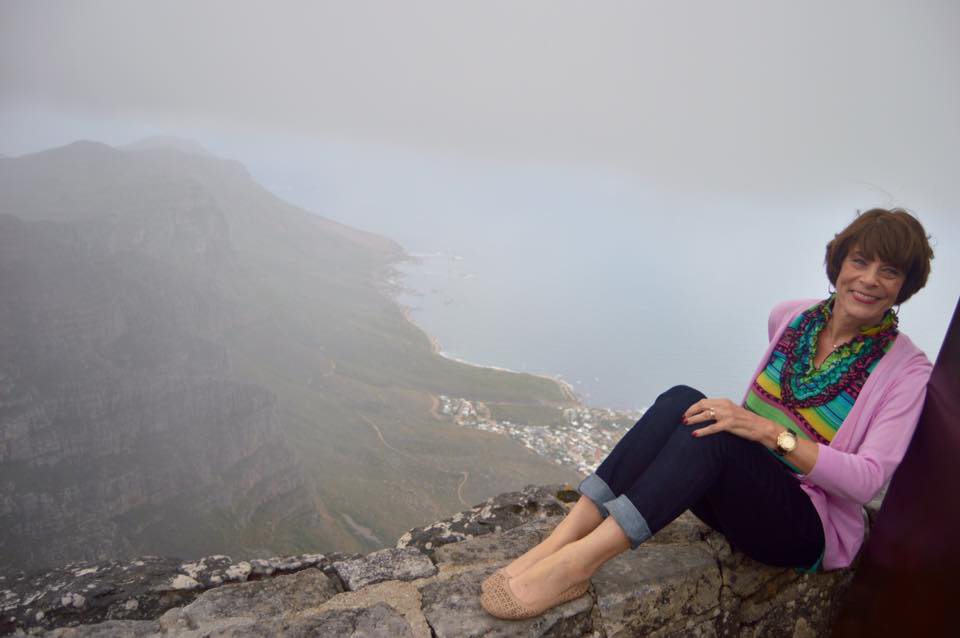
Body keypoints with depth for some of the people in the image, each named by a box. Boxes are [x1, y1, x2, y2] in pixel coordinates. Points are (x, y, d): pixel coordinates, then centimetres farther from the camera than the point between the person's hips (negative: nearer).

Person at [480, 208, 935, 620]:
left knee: (712, 434, -36)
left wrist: (769, 431, -30)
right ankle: (565, 538, -34)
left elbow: (868, 480, -19)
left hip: (808, 530, -4)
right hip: (740, 493, 4)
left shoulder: (906, 369, -9)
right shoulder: (790, 318, 4)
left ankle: (575, 563, -39)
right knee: (681, 402, -29)